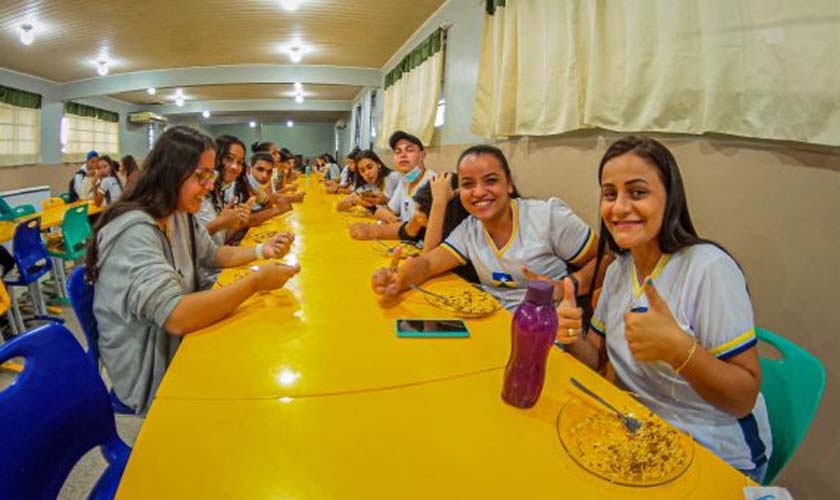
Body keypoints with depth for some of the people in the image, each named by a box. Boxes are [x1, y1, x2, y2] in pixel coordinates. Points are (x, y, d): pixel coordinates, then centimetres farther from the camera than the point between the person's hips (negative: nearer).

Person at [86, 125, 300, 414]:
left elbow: (213, 255, 15)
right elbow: (175, 317, -38)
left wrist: (262, 251, -3)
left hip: (178, 345, 8)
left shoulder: (178, 215, 0)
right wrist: (256, 281, -33)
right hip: (151, 374, -8)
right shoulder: (135, 230, -29)